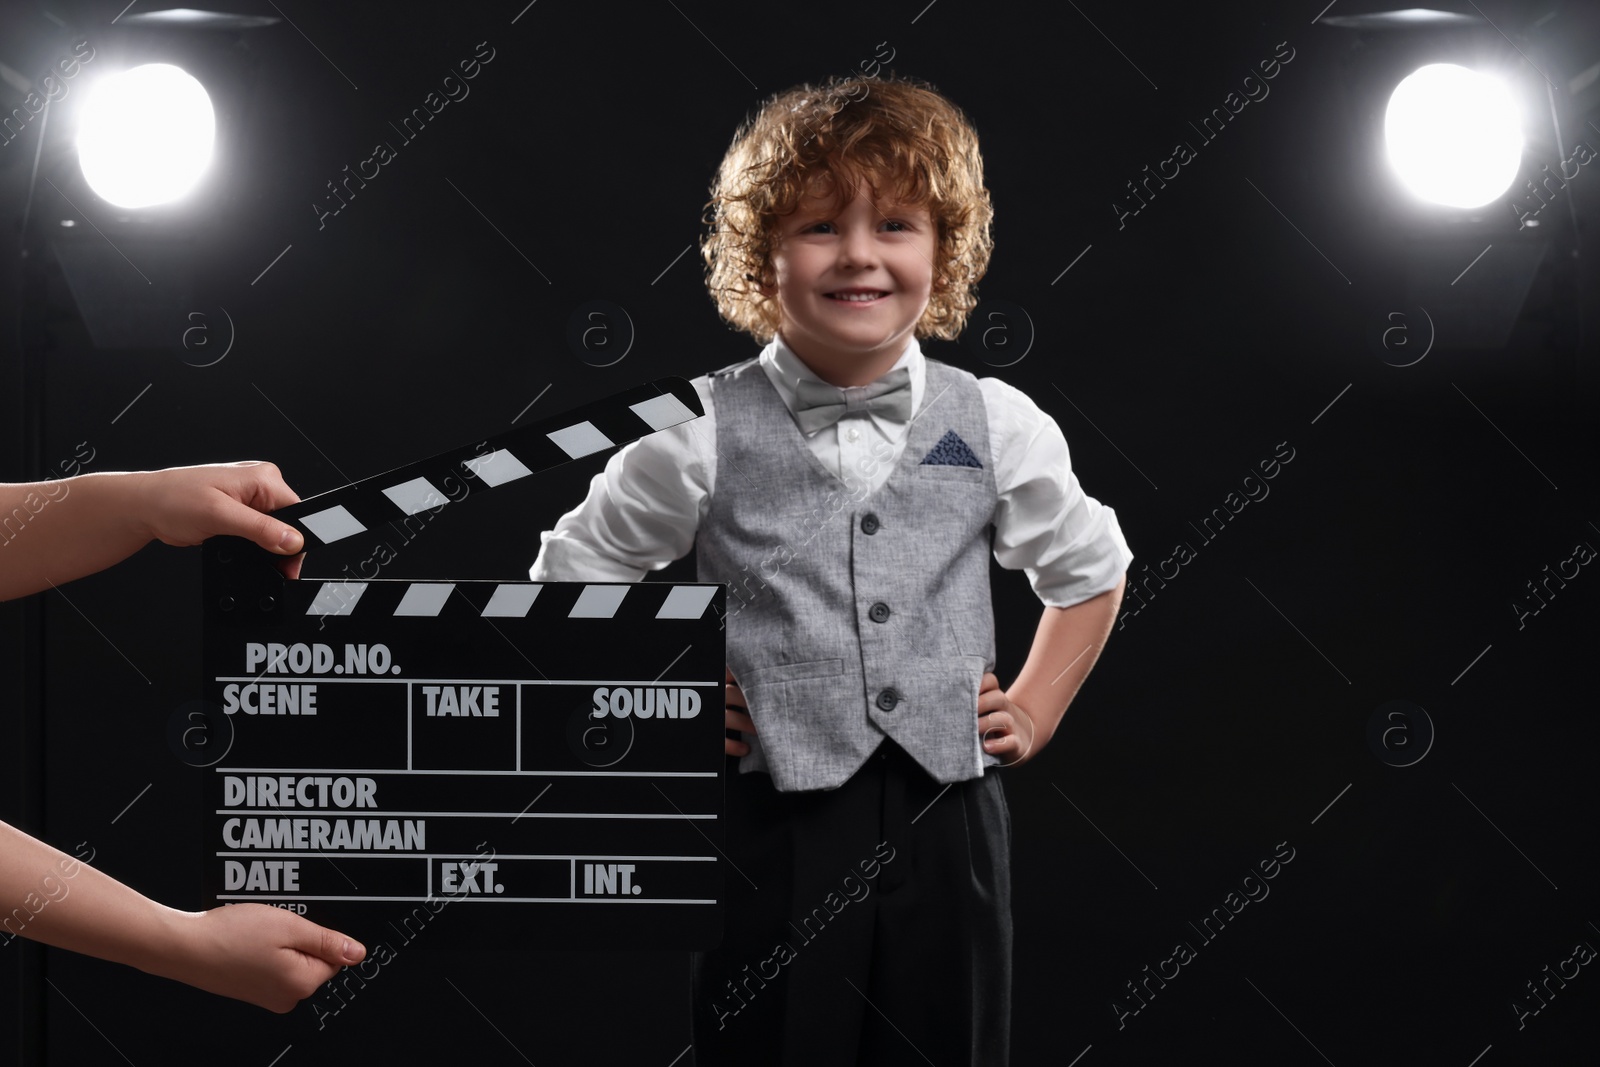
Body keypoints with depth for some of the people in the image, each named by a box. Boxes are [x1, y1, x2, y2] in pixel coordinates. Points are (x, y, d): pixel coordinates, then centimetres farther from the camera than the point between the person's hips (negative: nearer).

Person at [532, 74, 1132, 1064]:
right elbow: (570, 576, 9)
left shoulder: (994, 424, 4)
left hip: (947, 826, 2)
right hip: (774, 825, -2)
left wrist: (1034, 713, 14)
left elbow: (1090, 569, 22)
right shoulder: (705, 435, -3)